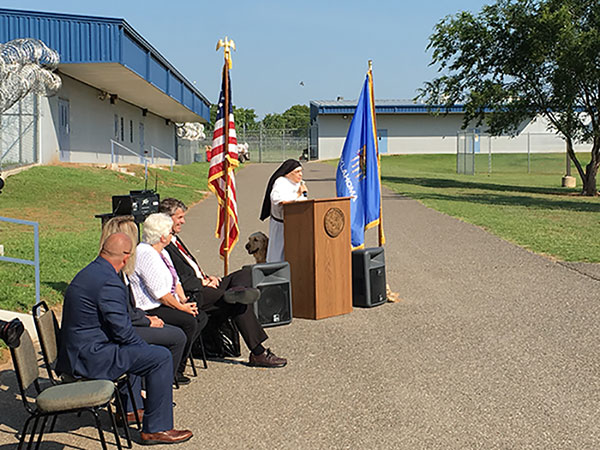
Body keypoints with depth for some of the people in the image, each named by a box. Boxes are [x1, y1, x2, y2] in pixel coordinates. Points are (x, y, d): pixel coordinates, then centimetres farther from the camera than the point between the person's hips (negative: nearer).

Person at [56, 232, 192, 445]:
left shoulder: (87, 273, 11)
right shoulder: (109, 282, -22)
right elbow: (121, 329, -20)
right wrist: (146, 347, -2)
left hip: (75, 351, 11)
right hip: (92, 357, -11)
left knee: (136, 348, 32)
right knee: (161, 357, -9)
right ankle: (156, 428, -3)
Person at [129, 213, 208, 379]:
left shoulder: (162, 252, 14)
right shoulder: (146, 254, -19)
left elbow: (175, 281, 19)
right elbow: (159, 292, -22)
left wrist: (184, 300, 2)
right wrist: (182, 307, -14)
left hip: (166, 304, 11)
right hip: (148, 309, -11)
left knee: (202, 317, 2)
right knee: (189, 321, -24)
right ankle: (174, 370, -11)